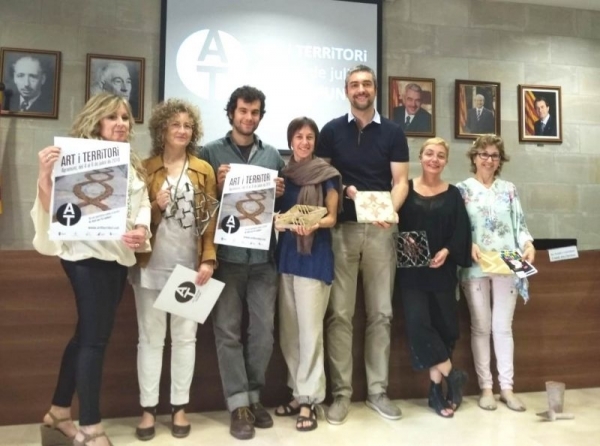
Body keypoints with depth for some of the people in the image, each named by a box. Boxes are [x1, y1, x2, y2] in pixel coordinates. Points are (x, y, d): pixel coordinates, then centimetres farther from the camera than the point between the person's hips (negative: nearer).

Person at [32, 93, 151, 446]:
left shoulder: (133, 166, 14)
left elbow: (142, 207, 10)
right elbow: (54, 207, -12)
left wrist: (142, 231, -10)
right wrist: (45, 174, -28)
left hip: (119, 257, 7)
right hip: (88, 254, -7)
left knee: (87, 335, 14)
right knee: (95, 338, -6)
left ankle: (58, 415, 29)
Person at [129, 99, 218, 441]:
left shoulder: (204, 170, 6)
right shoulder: (145, 169, 5)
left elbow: (212, 219, 3)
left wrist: (208, 259, -7)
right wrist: (156, 206, -14)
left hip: (190, 265, 1)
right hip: (151, 265, 0)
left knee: (185, 337, 7)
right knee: (151, 337, 6)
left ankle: (180, 407, 19)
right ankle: (148, 409, 17)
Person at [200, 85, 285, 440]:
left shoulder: (273, 155, 13)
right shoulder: (211, 153, 5)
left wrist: (281, 193, -5)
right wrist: (217, 186, -15)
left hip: (263, 255, 3)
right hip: (226, 254, -2)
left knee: (263, 330, 7)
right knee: (229, 331, 2)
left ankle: (254, 397, 24)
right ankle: (239, 404, 13)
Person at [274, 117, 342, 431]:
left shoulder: (327, 174, -1)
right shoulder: (282, 172, 12)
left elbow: (332, 217, -2)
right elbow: (276, 211, 16)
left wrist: (313, 225, -22)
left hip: (314, 255, -5)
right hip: (285, 252, 5)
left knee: (309, 329, -4)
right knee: (287, 329, 9)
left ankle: (308, 400, 6)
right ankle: (299, 393, 22)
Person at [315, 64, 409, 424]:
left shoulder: (393, 132, 7)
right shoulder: (332, 131, 6)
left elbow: (400, 181, 1)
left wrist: (389, 210, -18)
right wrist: (345, 190, -13)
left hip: (381, 229, 1)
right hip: (341, 228, -1)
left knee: (381, 313, 6)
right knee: (339, 313, 0)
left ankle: (378, 390, 18)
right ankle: (341, 392, 11)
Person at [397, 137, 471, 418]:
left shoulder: (453, 194, 8)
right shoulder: (405, 190, 4)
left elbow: (461, 232, 2)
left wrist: (446, 251, -14)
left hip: (442, 270, 2)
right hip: (411, 270, -1)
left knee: (443, 324, 4)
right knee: (417, 322, -13)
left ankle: (436, 389, 17)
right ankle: (452, 375, 6)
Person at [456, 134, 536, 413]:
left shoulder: (509, 189, 12)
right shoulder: (462, 189, 4)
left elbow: (519, 224, 8)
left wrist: (528, 244, -10)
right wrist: (469, 245, -19)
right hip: (475, 267, -2)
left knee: (503, 327, 6)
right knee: (481, 327, 4)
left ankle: (506, 387, 14)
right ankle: (485, 387, 12)